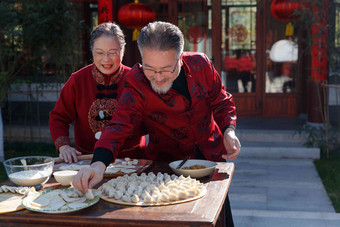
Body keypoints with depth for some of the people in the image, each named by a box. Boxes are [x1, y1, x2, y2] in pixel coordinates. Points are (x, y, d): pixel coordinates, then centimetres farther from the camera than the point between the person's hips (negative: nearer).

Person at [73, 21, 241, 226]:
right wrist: (99, 163, -51)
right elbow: (119, 125, -34)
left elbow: (221, 102, 1)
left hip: (211, 156, 3)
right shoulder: (136, 86, -21)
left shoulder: (200, 65, -14)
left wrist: (228, 130, -17)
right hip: (166, 162, -2)